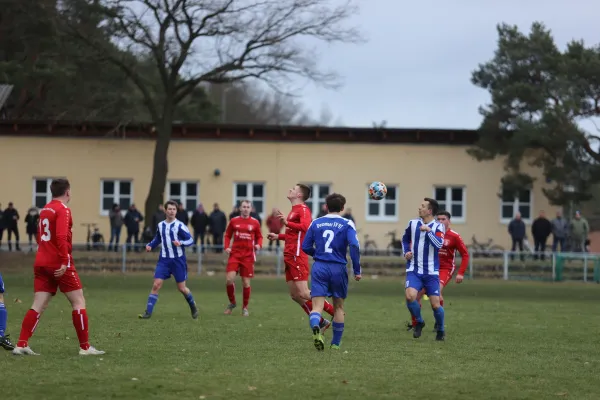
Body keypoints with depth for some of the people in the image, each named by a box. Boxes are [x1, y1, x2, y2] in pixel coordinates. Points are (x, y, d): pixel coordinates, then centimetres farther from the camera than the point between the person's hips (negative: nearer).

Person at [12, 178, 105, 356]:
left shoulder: (45, 210, 15)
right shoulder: (63, 210, -10)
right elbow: (61, 237, -22)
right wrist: (64, 261, -23)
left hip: (41, 263, 7)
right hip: (59, 264, -7)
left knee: (38, 306, 3)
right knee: (79, 302, 1)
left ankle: (21, 345, -7)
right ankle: (85, 347, 1)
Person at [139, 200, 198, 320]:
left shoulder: (179, 225, -8)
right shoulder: (160, 225, 6)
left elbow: (191, 240, -9)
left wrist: (181, 243, -27)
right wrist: (150, 246, 4)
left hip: (178, 260, -3)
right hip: (164, 260, 3)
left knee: (181, 288, 4)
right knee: (156, 285, -9)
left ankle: (193, 307, 31)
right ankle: (148, 312, -8)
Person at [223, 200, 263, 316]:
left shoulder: (255, 222, 3)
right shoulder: (234, 221, 4)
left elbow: (259, 237, 10)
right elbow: (228, 235, 12)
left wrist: (258, 245, -10)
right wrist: (227, 246, -3)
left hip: (248, 255, 0)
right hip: (235, 254, 0)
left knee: (246, 283, 2)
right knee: (229, 279, -13)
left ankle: (245, 307, 19)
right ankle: (232, 302, 11)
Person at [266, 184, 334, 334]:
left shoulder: (303, 209, -9)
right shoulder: (294, 210, 21)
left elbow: (305, 227, -28)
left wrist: (287, 222, -30)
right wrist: (278, 236, 29)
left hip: (297, 256, -10)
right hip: (289, 256, 10)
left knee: (303, 293, -14)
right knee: (295, 295, 7)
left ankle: (335, 312, -4)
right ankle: (321, 322, 12)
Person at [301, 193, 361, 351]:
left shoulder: (315, 223, 7)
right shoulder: (347, 224, -2)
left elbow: (305, 247, 9)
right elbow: (354, 246, -15)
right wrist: (357, 270, -8)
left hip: (319, 267, 1)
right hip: (338, 269, -1)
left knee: (317, 306, -6)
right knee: (338, 306, 17)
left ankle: (316, 329, -38)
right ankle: (335, 344, 22)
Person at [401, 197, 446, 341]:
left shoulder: (438, 227, -5)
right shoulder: (413, 223, 5)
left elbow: (439, 244, -23)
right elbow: (405, 239, 24)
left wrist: (428, 230, -23)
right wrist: (406, 252, 8)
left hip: (431, 272, -2)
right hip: (414, 271, 2)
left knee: (435, 304, -2)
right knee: (410, 296, -23)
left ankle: (440, 330, 25)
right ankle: (419, 322, 5)